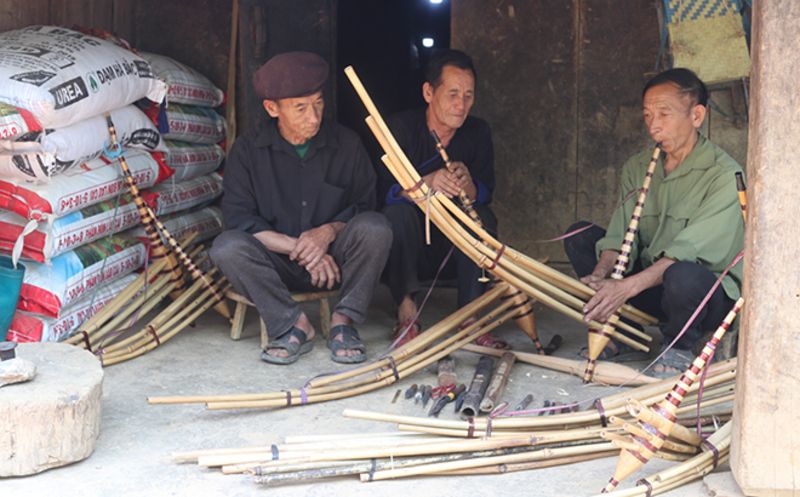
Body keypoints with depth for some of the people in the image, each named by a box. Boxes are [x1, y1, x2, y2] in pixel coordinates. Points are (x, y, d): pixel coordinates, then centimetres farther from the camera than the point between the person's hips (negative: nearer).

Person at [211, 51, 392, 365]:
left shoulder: (346, 144, -1)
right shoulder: (248, 150, -3)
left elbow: (366, 206, -1)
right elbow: (238, 218, -11)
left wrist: (329, 231, -23)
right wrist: (299, 248, -20)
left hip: (335, 259, 0)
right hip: (277, 265, 0)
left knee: (375, 228, -29)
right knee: (227, 247, -29)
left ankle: (343, 321, -15)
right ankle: (293, 324, -18)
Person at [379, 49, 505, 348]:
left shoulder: (477, 133, 1)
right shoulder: (400, 128, -11)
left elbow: (486, 194, -8)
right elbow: (384, 191, -21)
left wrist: (468, 186, -32)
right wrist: (428, 183, -41)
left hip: (453, 250, 3)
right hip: (402, 252, -3)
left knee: (483, 218, -25)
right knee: (399, 212, -32)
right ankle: (407, 315, -24)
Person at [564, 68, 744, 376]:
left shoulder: (724, 175, -16)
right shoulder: (638, 168, 5)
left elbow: (689, 250, -27)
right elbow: (621, 235, -4)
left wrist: (626, 287, -36)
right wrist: (601, 274, -25)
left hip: (709, 294, -6)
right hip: (650, 284, 6)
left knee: (682, 275, -40)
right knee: (579, 235, -5)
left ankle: (679, 349, -8)